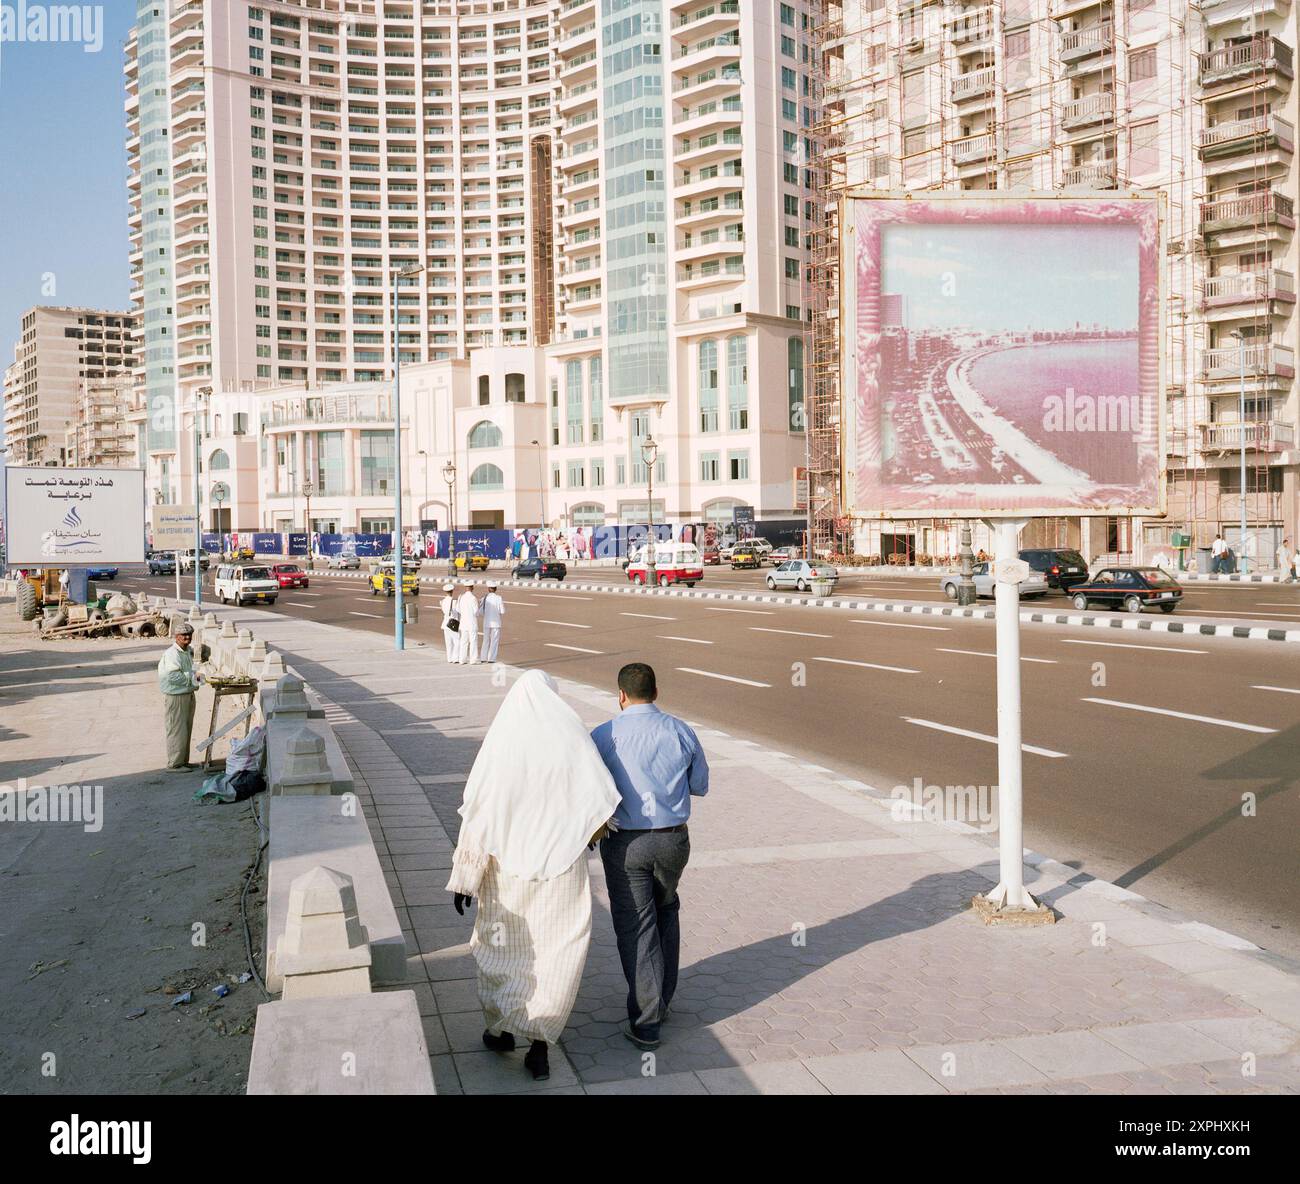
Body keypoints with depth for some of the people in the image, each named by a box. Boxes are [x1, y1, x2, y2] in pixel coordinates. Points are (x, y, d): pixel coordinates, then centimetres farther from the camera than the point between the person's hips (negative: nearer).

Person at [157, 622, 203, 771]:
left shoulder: (189, 651, 11)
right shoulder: (172, 653, -19)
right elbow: (173, 676, -26)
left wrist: (195, 677, 7)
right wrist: (192, 677, -18)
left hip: (189, 695, 10)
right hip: (175, 696, -10)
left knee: (187, 729, 16)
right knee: (177, 730, -4)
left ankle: (184, 761, 26)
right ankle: (175, 763, 5)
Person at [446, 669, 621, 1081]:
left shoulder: (498, 741, -6)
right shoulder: (571, 735, -7)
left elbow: (477, 809, -10)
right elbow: (602, 799, -11)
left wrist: (464, 876, -5)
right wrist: (589, 833, 11)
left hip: (507, 862, 1)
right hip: (561, 863, -1)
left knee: (501, 943, 22)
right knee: (557, 952, 10)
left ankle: (501, 1029, 31)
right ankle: (539, 1044, 4)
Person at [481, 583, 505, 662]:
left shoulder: (484, 599, -3)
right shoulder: (499, 598, -8)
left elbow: (481, 612, -2)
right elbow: (502, 612, -7)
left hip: (486, 622, 2)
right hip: (496, 622, -2)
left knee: (486, 640, 14)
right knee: (494, 641, 4)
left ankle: (484, 658, 14)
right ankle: (491, 658, 1)